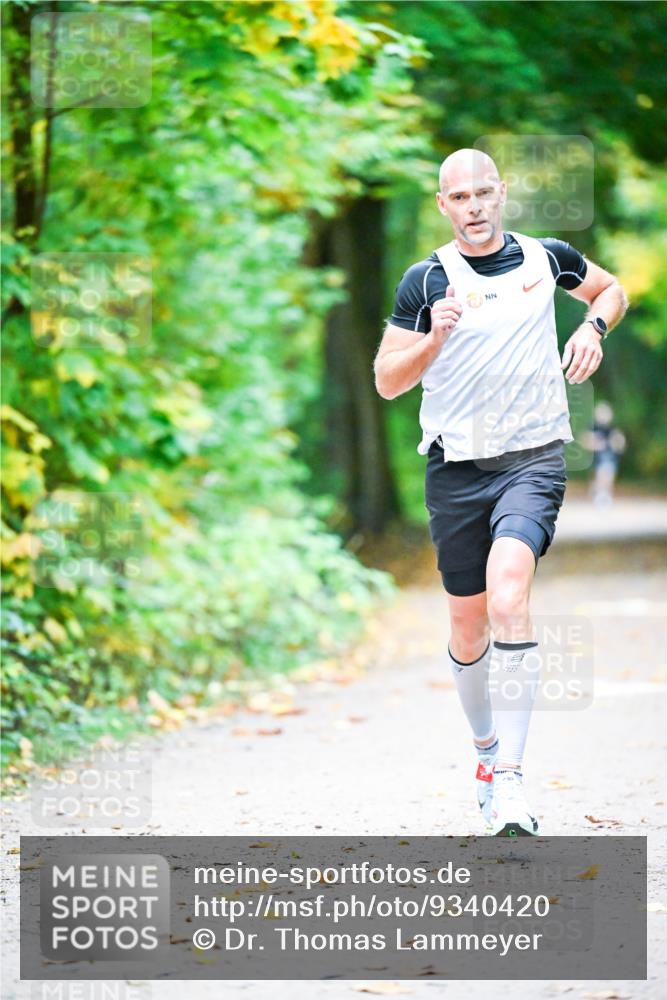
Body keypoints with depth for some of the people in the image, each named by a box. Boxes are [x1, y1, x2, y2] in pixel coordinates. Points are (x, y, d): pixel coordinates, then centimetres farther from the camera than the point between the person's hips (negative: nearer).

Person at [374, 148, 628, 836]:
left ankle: (509, 779, -24)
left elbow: (611, 289, 25)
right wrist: (436, 335, -17)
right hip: (456, 468, 1)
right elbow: (387, 381, 0)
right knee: (469, 627, 9)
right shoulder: (425, 281, 1)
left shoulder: (545, 258, 5)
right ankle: (486, 747, 36)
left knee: (509, 600, -23)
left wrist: (593, 327, 4)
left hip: (534, 459, -1)